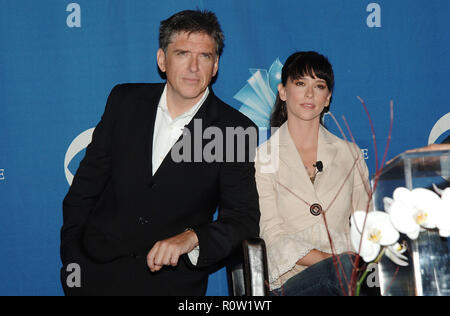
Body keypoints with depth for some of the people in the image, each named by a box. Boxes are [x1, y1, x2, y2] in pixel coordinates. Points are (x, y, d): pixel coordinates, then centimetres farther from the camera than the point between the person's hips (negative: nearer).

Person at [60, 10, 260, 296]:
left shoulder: (235, 130, -1)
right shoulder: (125, 101, 7)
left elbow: (244, 219, -3)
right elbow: (85, 186, 10)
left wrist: (191, 238, -21)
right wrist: (73, 259, 3)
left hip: (171, 280, -1)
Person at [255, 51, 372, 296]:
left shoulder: (349, 154, 17)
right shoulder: (262, 156, 6)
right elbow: (273, 235, -3)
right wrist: (338, 261, -15)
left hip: (348, 271, 4)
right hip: (292, 279, -4)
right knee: (347, 266, -36)